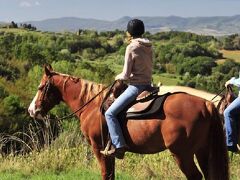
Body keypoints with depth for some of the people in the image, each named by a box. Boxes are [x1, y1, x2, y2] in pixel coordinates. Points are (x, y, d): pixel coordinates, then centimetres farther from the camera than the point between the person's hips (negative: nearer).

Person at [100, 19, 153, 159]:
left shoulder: (131, 48, -13)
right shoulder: (149, 47, 9)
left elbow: (126, 75, -13)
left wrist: (118, 77, 7)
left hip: (136, 86, -9)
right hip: (148, 84, 9)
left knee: (110, 113, -10)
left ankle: (119, 147, -17)